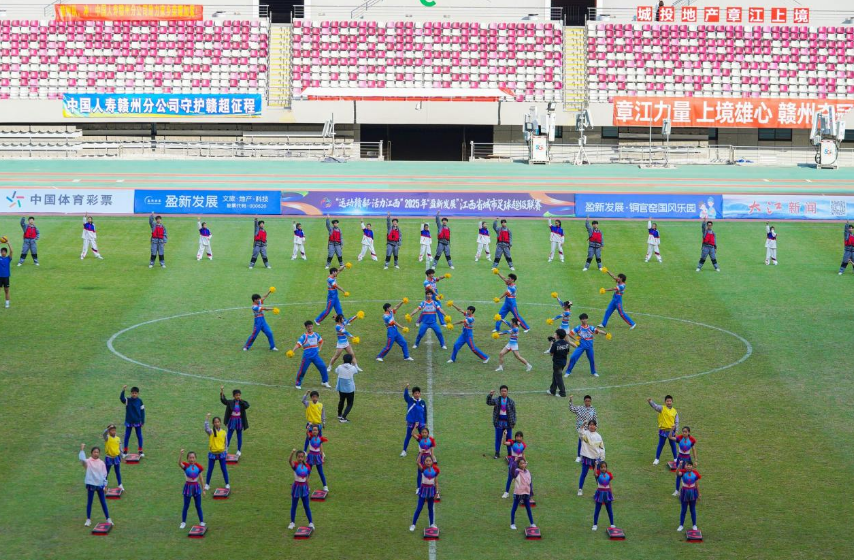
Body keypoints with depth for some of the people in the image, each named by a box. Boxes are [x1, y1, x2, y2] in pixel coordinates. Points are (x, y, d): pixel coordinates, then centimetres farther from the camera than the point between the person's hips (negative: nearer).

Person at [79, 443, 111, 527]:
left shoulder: (101, 463, 4)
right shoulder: (88, 462, -5)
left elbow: (104, 474, 7)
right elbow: (82, 459, -27)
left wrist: (105, 485, 5)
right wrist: (82, 449, -28)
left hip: (100, 485, 2)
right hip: (91, 485, -2)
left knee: (103, 502, 8)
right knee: (89, 502, 5)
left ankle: (108, 519, 14)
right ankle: (88, 519, 13)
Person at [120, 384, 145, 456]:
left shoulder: (139, 401, -4)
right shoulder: (127, 401, -6)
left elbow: (142, 411, 2)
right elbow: (121, 398, -26)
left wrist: (143, 421, 2)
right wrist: (123, 390, -41)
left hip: (137, 422, 0)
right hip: (129, 422, 0)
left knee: (139, 436, 5)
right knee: (127, 436, 6)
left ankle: (140, 451, 12)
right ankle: (125, 451, 15)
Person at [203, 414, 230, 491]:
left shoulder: (223, 432, 0)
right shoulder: (211, 432, -8)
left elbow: (226, 443, 7)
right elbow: (206, 429, -31)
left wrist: (226, 452, 4)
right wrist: (207, 419, -40)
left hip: (221, 453, 1)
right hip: (212, 453, -1)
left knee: (224, 469, 7)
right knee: (210, 469, 7)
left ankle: (227, 484, 19)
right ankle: (207, 484, 18)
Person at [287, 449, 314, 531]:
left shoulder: (307, 466, -4)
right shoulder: (295, 465, -15)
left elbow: (307, 479, 6)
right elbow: (289, 461, -39)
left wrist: (308, 488, 11)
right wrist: (292, 453, -59)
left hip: (304, 487, 2)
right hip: (296, 487, -2)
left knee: (306, 506, 9)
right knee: (294, 506, 10)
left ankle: (311, 523, 17)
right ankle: (292, 522, 24)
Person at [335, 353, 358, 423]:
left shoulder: (340, 367, -10)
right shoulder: (352, 368, -15)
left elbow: (336, 372, 12)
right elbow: (356, 371, 8)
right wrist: (352, 364, 22)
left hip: (341, 388, 4)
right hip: (350, 389, -4)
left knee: (341, 401, 26)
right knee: (349, 404, 6)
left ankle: (339, 415, 45)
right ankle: (343, 417, -12)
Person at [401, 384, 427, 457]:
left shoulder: (422, 403, 1)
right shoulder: (410, 400, -5)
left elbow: (425, 413, 8)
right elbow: (405, 395, -24)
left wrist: (425, 422, 8)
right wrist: (406, 388, -42)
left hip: (420, 422, 2)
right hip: (411, 422, -2)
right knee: (408, 436, 4)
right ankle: (404, 451, 10)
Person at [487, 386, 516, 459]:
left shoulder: (511, 402, 2)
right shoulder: (496, 400, 2)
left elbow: (514, 412, 5)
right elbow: (489, 403, -12)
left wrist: (514, 422, 0)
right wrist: (490, 395, -29)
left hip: (508, 422, 0)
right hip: (499, 422, 0)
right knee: (498, 438, 3)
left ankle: (510, 453, 12)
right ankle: (497, 453, 10)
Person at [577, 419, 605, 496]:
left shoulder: (598, 436, 6)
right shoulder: (585, 433, -4)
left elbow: (602, 448, 10)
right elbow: (580, 434, -29)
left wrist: (602, 459, 6)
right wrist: (582, 426, -48)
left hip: (596, 458, 3)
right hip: (586, 457, -3)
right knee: (583, 474, 1)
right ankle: (580, 489, 9)